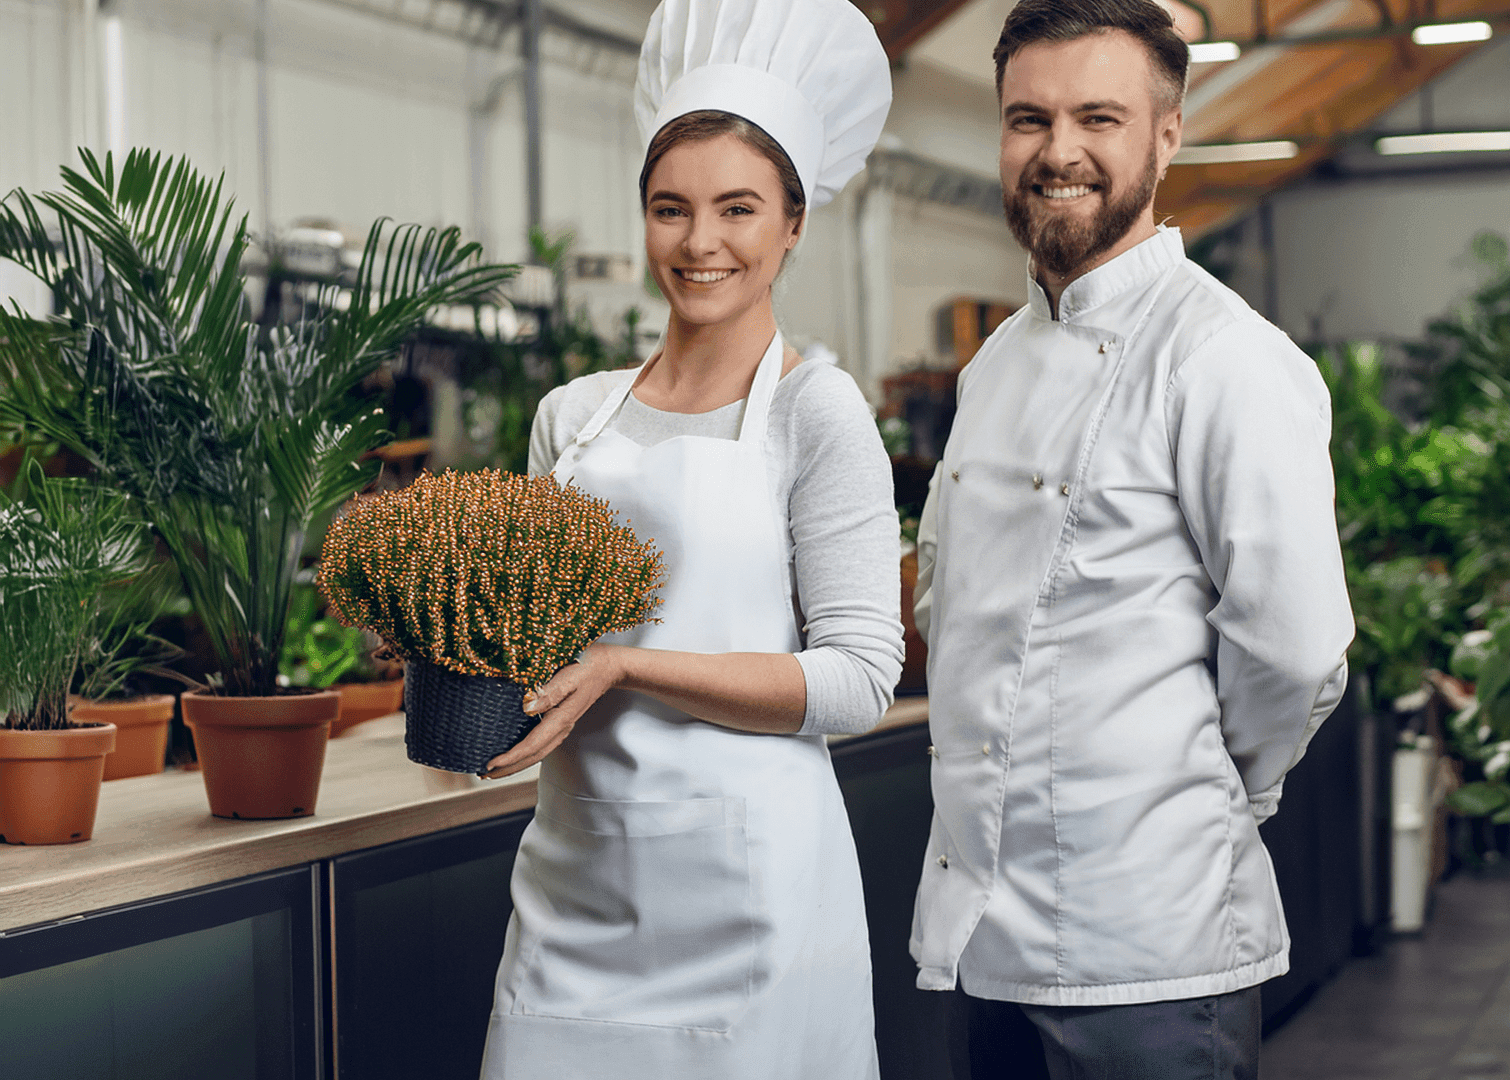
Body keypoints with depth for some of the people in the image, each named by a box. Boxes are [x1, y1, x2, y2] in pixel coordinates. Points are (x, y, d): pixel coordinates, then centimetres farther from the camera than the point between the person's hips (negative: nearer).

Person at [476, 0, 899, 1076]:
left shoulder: (816, 411, -6)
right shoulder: (572, 414, 10)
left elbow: (856, 678, -12)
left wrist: (624, 667, -18)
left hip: (743, 877, -5)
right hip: (576, 872, 5)